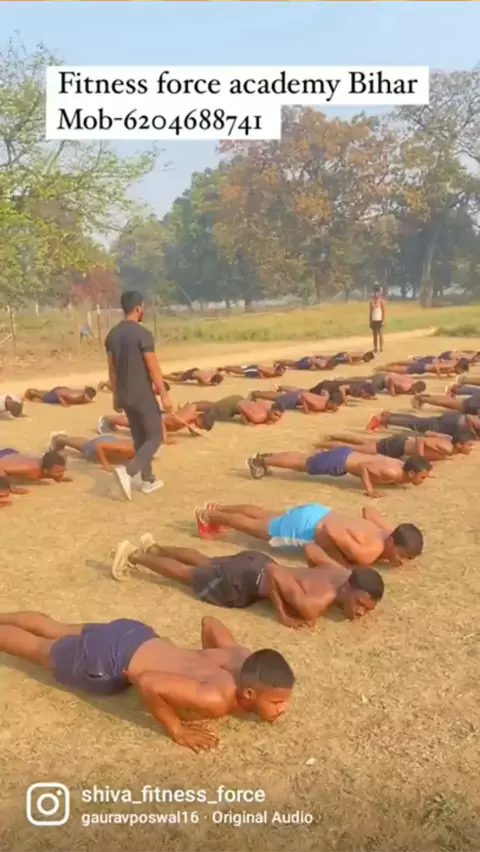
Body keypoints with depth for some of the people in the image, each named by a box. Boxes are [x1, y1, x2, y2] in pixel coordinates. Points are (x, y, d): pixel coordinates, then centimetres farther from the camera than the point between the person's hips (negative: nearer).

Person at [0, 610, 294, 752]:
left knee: (55, 630, 29)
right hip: (111, 660, -7)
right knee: (37, 648, 19)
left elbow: (210, 623, 3)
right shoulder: (216, 700, -35)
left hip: (135, 635, 7)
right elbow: (148, 682, -39)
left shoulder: (244, 659, -13)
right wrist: (176, 729, -27)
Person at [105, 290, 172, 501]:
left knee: (139, 438, 17)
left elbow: (112, 369, 11)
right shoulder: (142, 334, -17)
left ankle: (148, 480, 23)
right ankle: (128, 471, -17)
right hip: (143, 395, -7)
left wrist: (116, 395, 19)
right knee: (155, 437, 1)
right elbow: (153, 368, -17)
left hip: (125, 395, 8)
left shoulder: (112, 334, 6)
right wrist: (164, 395, -10)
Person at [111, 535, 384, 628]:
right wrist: (283, 616, -30)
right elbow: (272, 572, -38)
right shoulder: (311, 605, -38)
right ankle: (133, 556, 34)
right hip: (244, 582, -7)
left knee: (205, 563, 29)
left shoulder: (343, 574, -14)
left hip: (257, 562, 7)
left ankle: (154, 547, 50)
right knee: (188, 573, 15)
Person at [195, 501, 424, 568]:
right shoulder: (366, 554, -37)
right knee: (254, 525, 16)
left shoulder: (389, 531, -13)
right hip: (305, 527, -7)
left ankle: (217, 509, 46)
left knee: (265, 515, 26)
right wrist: (343, 561, -27)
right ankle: (208, 515, 37)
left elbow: (368, 510, 4)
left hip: (317, 513, 7)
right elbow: (331, 530, -36)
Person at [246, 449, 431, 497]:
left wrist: (393, 483, 10)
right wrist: (369, 490, -31)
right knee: (302, 464, 6)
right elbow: (363, 466, -33)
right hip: (340, 460, -8)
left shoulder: (403, 466, -3)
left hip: (346, 454, 8)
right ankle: (260, 461, 19)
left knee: (306, 461, 21)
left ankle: (266, 457, 34)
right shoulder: (393, 472, -30)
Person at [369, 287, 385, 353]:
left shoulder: (381, 301, -3)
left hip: (379, 320, -4)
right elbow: (370, 312, 11)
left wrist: (383, 320, -12)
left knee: (380, 335, -2)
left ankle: (381, 348, 2)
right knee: (374, 335, 7)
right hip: (373, 320, 4)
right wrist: (370, 321, 7)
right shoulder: (371, 301, 9)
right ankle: (375, 348, 11)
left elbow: (383, 311, -6)